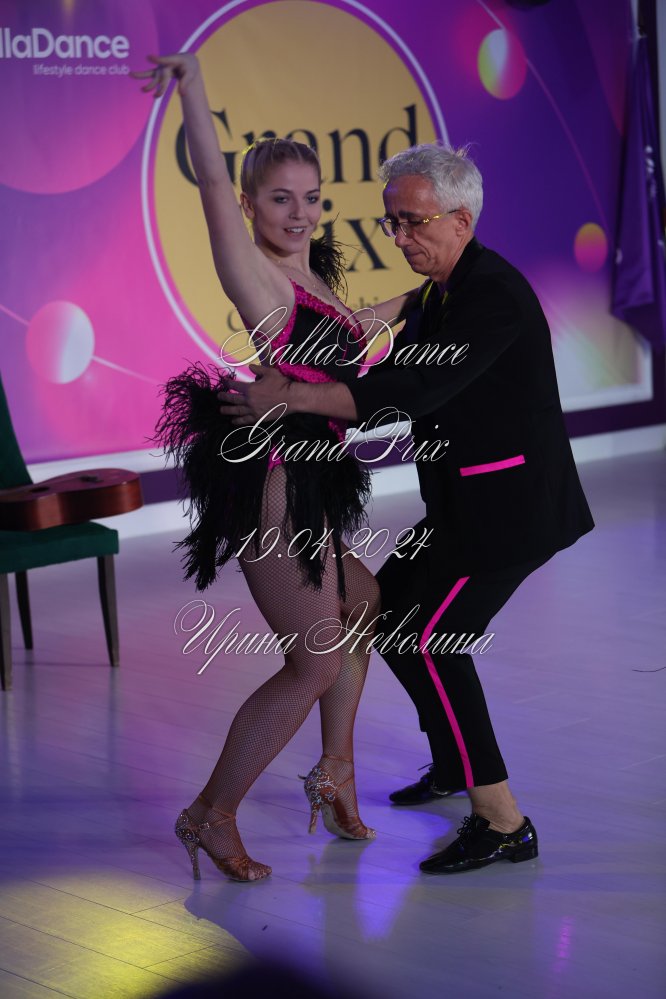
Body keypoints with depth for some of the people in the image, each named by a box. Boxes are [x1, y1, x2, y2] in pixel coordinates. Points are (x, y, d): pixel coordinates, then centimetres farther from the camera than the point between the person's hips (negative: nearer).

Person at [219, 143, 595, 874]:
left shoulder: (494, 294, -21)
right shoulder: (435, 296, 10)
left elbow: (417, 390, -32)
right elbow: (394, 381, 13)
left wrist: (292, 397, -36)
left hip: (509, 503, -10)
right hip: (469, 502, 10)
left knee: (427, 639, -15)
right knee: (388, 611, 19)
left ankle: (502, 823, -9)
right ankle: (459, 762, 36)